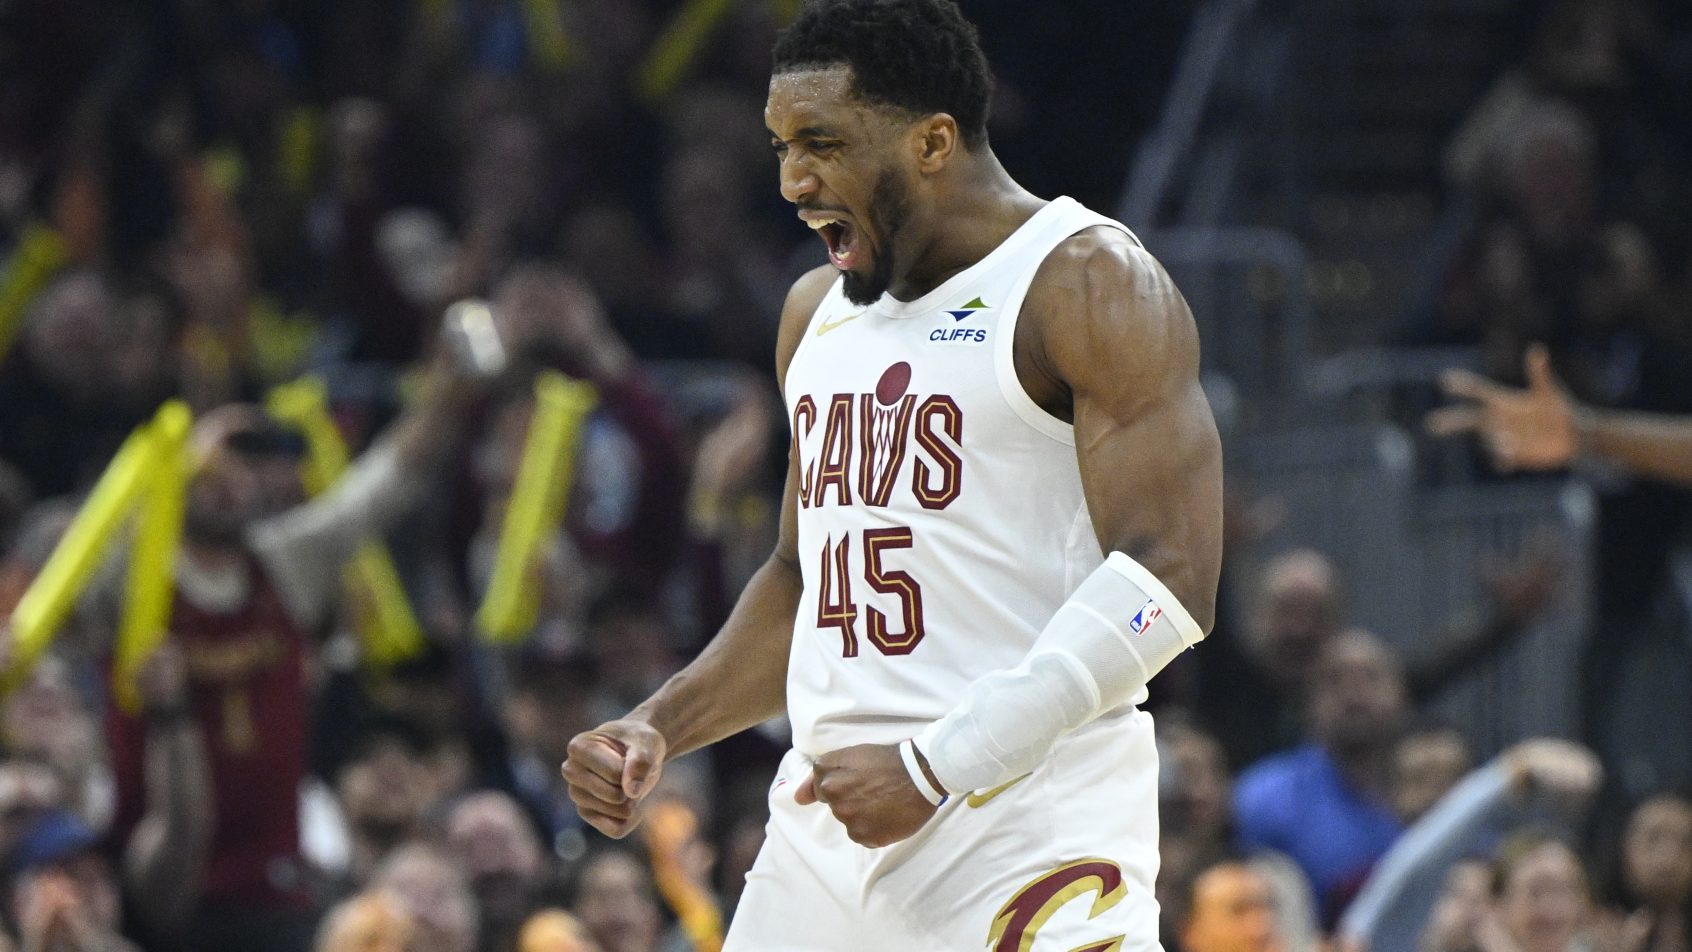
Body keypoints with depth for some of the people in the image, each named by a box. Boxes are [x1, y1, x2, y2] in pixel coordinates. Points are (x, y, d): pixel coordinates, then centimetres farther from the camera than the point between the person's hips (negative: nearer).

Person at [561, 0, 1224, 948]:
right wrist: (659, 727, 11)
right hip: (831, 818, 7)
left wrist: (934, 765, -19)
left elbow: (1165, 584, -15)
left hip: (1031, 824, -7)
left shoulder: (1089, 286, -7)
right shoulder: (819, 313, 18)